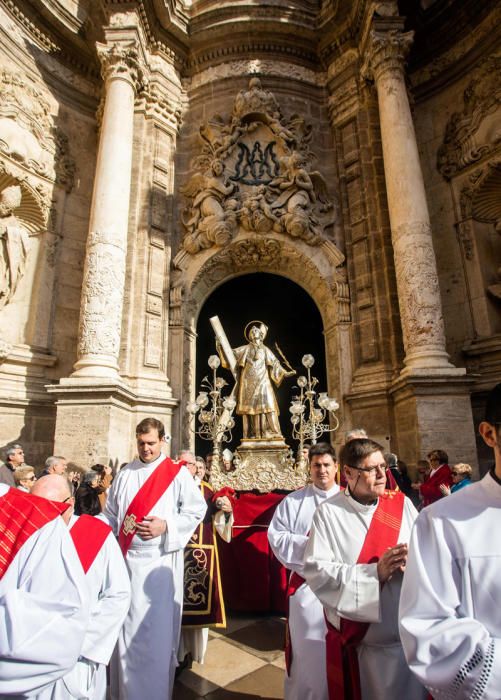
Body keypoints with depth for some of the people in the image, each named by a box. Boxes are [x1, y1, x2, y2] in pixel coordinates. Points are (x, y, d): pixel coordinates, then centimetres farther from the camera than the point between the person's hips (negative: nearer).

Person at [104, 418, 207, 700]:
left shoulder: (177, 473, -6)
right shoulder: (125, 474, 8)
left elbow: (197, 509, -7)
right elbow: (110, 513, 13)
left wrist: (166, 525, -17)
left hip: (159, 560, -4)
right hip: (126, 559, 4)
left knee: (156, 628, 3)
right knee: (125, 626, 16)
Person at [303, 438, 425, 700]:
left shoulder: (401, 503, -2)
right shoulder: (328, 512, -12)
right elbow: (315, 570, -17)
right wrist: (375, 572, -24)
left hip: (410, 634, 3)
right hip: (356, 639, -2)